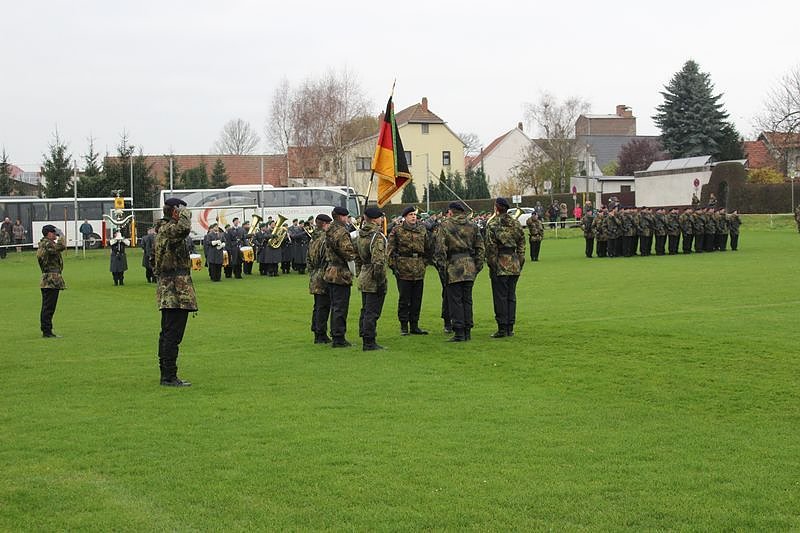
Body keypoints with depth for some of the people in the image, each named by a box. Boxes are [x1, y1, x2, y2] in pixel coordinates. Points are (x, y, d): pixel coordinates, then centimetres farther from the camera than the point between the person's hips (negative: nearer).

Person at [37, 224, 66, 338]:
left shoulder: (43, 243, 18)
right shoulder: (47, 244, -15)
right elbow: (61, 246, -28)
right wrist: (61, 235, -14)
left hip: (46, 280, 11)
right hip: (52, 279, -11)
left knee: (47, 307, 13)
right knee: (49, 307, -8)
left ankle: (46, 331, 18)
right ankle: (47, 331, -6)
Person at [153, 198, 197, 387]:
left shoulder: (162, 229, 17)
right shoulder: (169, 229, -14)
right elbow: (184, 228, -36)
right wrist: (185, 214, -18)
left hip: (167, 291, 11)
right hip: (176, 290, -11)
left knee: (167, 334, 14)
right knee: (173, 334, -9)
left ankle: (166, 374, 20)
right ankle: (169, 376, -8)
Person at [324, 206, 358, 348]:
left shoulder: (329, 233, 12)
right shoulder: (342, 233, -17)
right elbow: (349, 254, -19)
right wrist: (353, 272, -7)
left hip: (330, 272, 9)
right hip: (342, 274, -9)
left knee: (335, 306, 15)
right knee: (341, 307, -4)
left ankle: (335, 335, 21)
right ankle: (339, 338, -2)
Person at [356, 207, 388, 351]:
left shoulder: (360, 236, 10)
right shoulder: (377, 237, -17)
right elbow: (378, 262, -23)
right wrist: (381, 281, -19)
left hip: (363, 277, 9)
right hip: (373, 279, -9)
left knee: (365, 310, 16)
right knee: (372, 312, -3)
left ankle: (365, 339, 23)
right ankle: (369, 343, 0)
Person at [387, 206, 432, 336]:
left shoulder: (422, 230, 11)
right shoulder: (397, 230, -1)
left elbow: (429, 248, 22)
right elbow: (390, 249, -2)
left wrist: (425, 262, 15)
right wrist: (393, 265, -7)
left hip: (419, 270, 4)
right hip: (403, 270, -4)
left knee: (417, 299, 7)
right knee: (404, 298, -1)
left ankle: (414, 325, 16)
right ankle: (404, 326, 7)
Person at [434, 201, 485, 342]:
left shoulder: (445, 226, -2)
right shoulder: (473, 226, 11)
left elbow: (440, 248, -8)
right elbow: (481, 249, 9)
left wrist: (441, 265, -3)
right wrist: (477, 266, 13)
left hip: (454, 267, -4)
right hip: (470, 268, 4)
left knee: (455, 300, 0)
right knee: (467, 299, 11)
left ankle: (459, 332, -3)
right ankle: (467, 331, 13)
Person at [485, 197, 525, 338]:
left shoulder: (493, 225, -8)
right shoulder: (516, 224, 9)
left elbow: (491, 247, -11)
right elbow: (522, 245, 10)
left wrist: (491, 264, -5)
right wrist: (520, 263, 15)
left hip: (500, 265, -5)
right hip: (514, 265, 5)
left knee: (500, 297, 0)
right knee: (511, 296, 10)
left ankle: (502, 328, -1)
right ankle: (510, 328, 12)